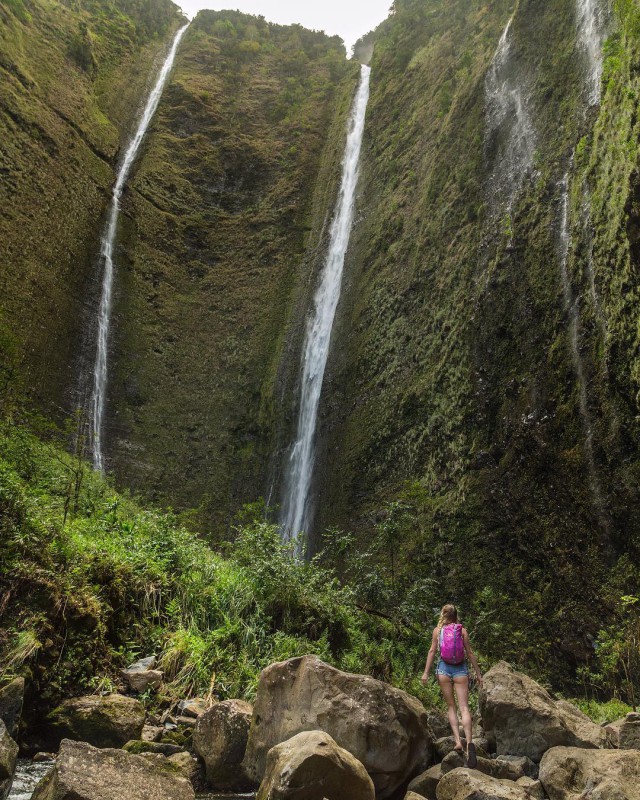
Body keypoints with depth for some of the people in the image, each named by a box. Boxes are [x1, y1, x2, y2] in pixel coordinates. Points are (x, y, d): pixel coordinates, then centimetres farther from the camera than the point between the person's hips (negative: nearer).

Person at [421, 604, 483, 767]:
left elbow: (432, 651, 1)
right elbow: (470, 653, 3)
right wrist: (478, 673, 9)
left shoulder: (437, 630, 4)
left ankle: (457, 740, -1)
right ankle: (469, 742, -20)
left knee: (451, 706, 11)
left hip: (444, 668, 0)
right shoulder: (462, 631, 3)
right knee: (464, 707, -3)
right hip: (460, 669, 0)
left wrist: (426, 672, 3)